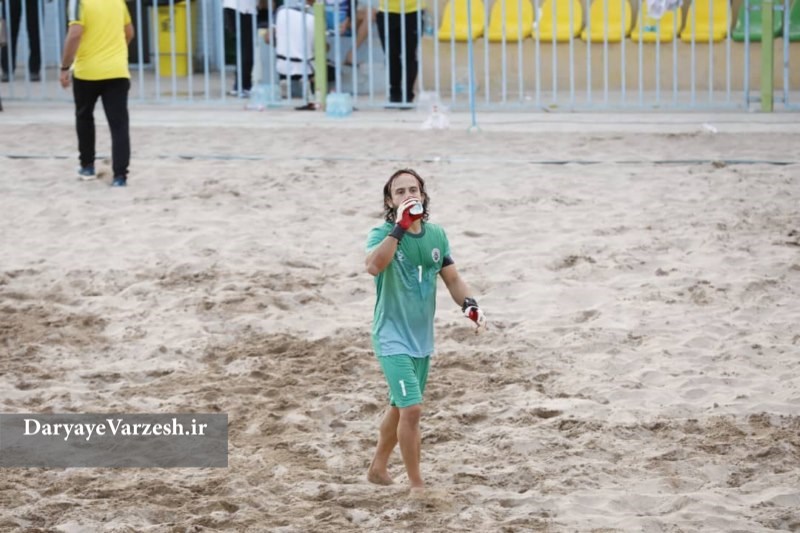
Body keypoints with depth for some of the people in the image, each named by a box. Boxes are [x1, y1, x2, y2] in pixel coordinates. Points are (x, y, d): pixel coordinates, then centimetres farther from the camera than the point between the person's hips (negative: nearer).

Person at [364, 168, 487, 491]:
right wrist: (399, 228, -41)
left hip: (422, 339, 6)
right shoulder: (382, 234, -16)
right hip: (392, 338, -6)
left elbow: (451, 278, 11)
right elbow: (374, 266, -38)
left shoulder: (436, 235, 1)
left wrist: (468, 303, -8)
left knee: (400, 407, 19)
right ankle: (417, 485, -3)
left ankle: (378, 468, 38)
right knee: (412, 408, -15)